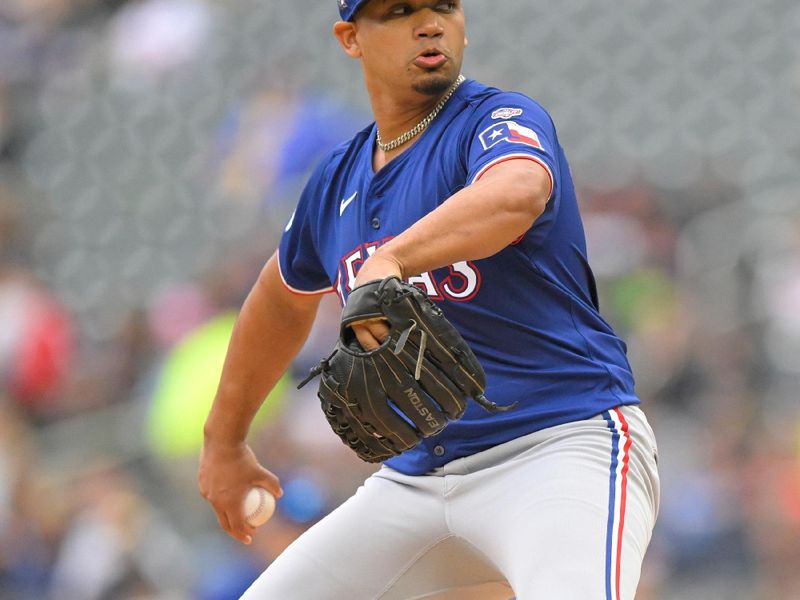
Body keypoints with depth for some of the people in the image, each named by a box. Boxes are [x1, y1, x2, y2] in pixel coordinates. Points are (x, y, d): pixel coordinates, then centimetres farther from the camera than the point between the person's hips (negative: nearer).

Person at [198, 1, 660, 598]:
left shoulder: (500, 120, -9)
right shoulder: (337, 184, 12)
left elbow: (517, 195, -35)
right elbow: (283, 299, 33)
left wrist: (390, 261, -51)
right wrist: (224, 439, 38)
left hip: (566, 443, -7)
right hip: (415, 476, 7)